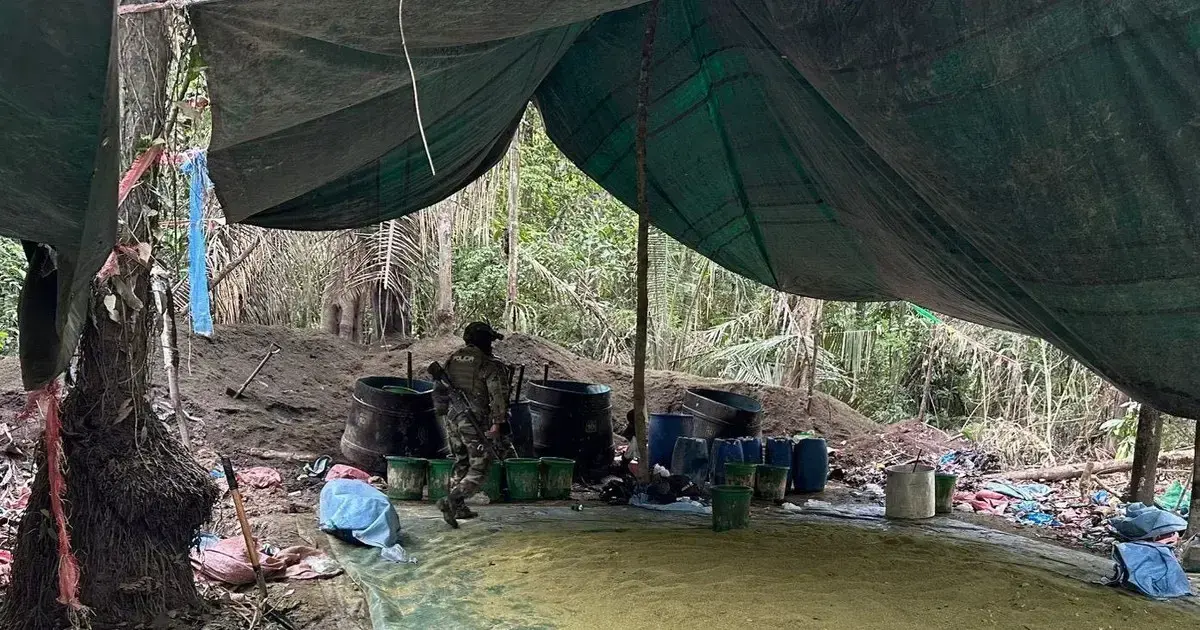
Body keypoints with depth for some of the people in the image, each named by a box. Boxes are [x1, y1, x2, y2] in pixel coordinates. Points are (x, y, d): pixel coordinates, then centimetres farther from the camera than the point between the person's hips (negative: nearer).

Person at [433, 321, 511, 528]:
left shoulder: (451, 360, 11)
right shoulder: (489, 365, -9)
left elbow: (439, 389, 17)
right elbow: (498, 396, -16)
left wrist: (443, 414, 25)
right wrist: (497, 424, -16)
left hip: (451, 419, 7)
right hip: (474, 422, -7)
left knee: (461, 463, 20)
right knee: (480, 467, 0)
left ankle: (459, 507, 24)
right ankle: (450, 501, -15)